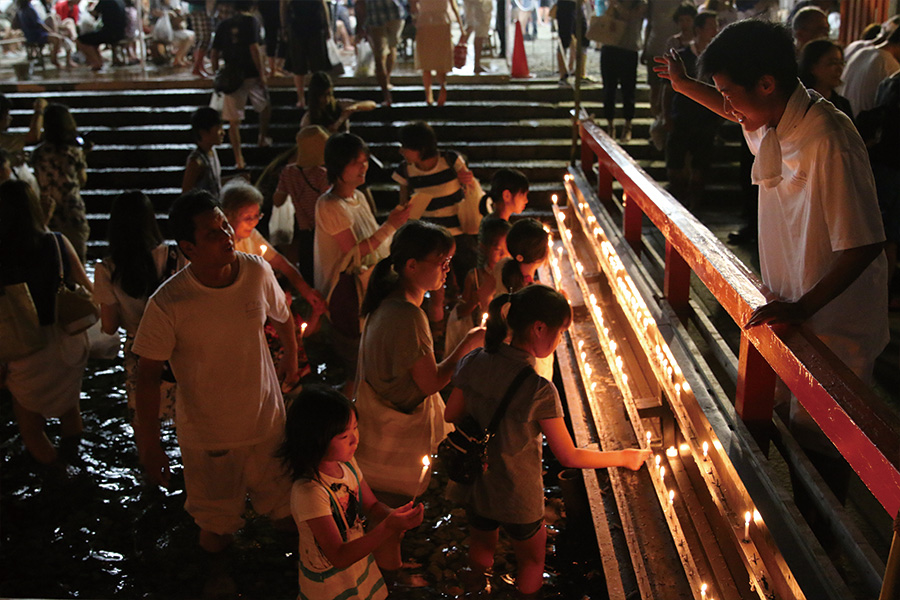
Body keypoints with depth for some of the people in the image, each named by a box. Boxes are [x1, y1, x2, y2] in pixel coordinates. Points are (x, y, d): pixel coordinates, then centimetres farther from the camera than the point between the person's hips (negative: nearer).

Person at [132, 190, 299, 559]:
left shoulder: (257, 272, -14)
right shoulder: (167, 304, -25)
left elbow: (282, 318, 7)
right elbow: (148, 375, -14)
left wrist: (291, 360, 22)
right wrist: (149, 445, -10)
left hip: (267, 418, 3)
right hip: (207, 433, -3)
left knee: (284, 502, 22)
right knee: (216, 522, 18)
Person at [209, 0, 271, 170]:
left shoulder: (223, 25, 9)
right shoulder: (251, 21, -3)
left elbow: (214, 54, 7)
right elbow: (254, 48, -13)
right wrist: (262, 73, -9)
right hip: (251, 74, -3)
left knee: (234, 120, 5)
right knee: (265, 106, 26)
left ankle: (239, 160, 4)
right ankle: (263, 138, 35)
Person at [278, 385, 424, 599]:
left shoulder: (347, 463, -11)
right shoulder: (309, 491, -33)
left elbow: (371, 505, 4)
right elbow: (339, 557, -31)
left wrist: (394, 516, -18)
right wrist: (387, 528, -39)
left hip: (360, 563, 6)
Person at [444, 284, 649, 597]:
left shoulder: (474, 362, -15)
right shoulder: (539, 391, -30)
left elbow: (451, 415, -2)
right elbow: (569, 456, -21)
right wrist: (624, 457, -8)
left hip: (472, 486, 5)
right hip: (516, 497, -5)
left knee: (481, 545, 33)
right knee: (531, 559, 26)